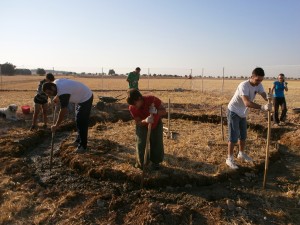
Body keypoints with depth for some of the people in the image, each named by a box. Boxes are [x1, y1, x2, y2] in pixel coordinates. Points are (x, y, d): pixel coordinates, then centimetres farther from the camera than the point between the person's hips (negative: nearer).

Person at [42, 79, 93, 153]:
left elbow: (63, 111, -31)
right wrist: (56, 97, 17)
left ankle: (83, 146, -1)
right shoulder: (56, 82, -6)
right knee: (78, 120, 18)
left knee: (82, 123, -9)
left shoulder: (63, 92, -33)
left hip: (86, 99, -10)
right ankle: (78, 140, 31)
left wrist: (56, 125, -23)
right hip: (81, 98, 10)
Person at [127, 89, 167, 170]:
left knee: (157, 143, 1)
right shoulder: (132, 108, -28)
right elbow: (138, 122, -24)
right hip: (142, 125, 0)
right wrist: (145, 121, -47)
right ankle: (140, 162, 18)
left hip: (156, 124, 0)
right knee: (140, 143, -5)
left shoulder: (152, 100, -33)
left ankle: (155, 162, 22)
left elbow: (164, 111, -24)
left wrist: (156, 112, -47)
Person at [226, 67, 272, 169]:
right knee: (234, 136, -7)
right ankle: (229, 159, 4)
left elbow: (264, 96, -18)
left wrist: (268, 96, -43)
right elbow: (247, 103, -44)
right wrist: (262, 107, -56)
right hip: (233, 112, -8)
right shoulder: (244, 85, -31)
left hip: (243, 113, 8)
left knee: (243, 135, 18)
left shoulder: (258, 85, -6)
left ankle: (241, 154, 37)